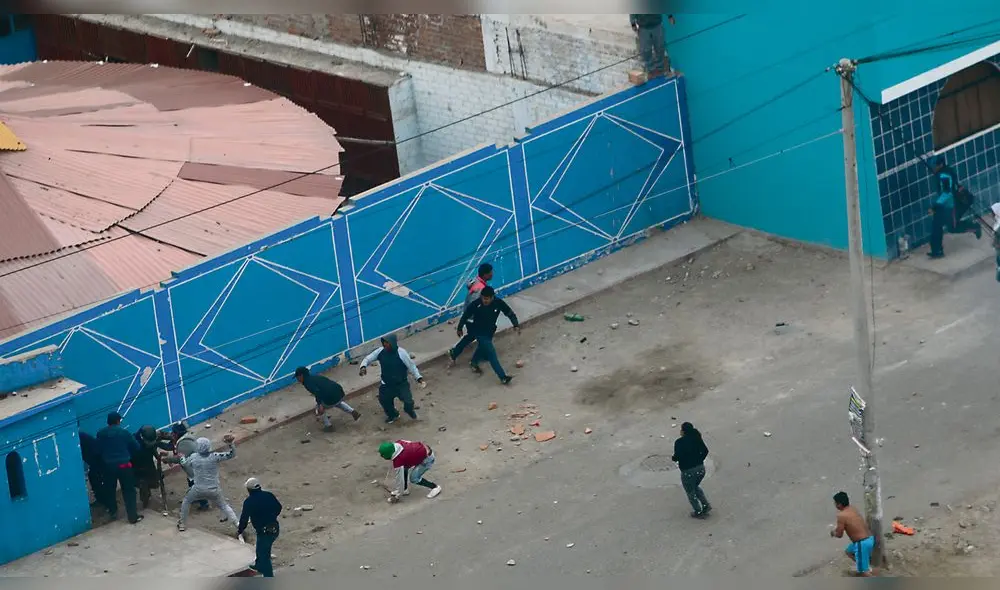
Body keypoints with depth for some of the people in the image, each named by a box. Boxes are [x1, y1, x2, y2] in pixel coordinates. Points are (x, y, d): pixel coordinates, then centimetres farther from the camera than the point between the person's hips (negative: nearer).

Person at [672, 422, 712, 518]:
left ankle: (698, 512, 22)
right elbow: (705, 451, 5)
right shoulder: (697, 439, 1)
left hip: (688, 471, -6)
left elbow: (677, 456, -21)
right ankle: (706, 505, 24)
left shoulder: (679, 442, -17)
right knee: (696, 487, 31)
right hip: (700, 468, 6)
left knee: (691, 492, 15)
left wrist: (673, 458, 2)